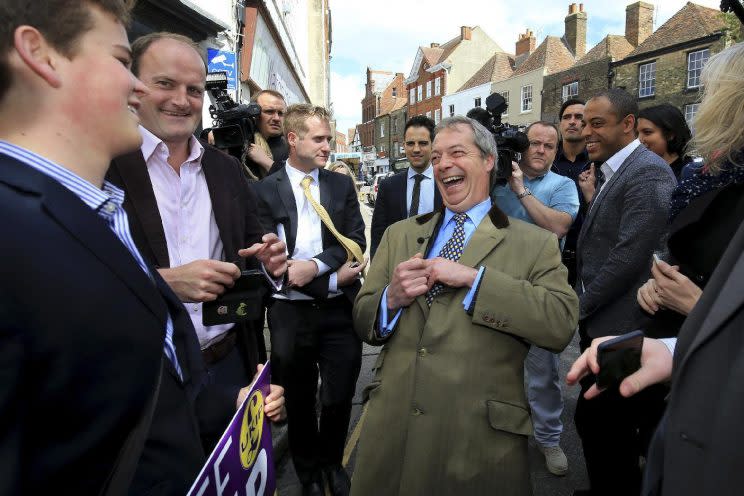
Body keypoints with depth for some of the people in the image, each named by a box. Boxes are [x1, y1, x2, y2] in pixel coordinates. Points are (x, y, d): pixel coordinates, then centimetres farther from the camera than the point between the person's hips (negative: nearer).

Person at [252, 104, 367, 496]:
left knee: (340, 398, 12)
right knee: (299, 401, 16)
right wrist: (333, 279, -13)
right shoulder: (265, 191, -3)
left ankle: (332, 462, 41)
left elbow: (355, 241, -2)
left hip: (340, 309, 2)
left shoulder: (342, 185, 7)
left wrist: (314, 265, -18)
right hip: (291, 312, -1)